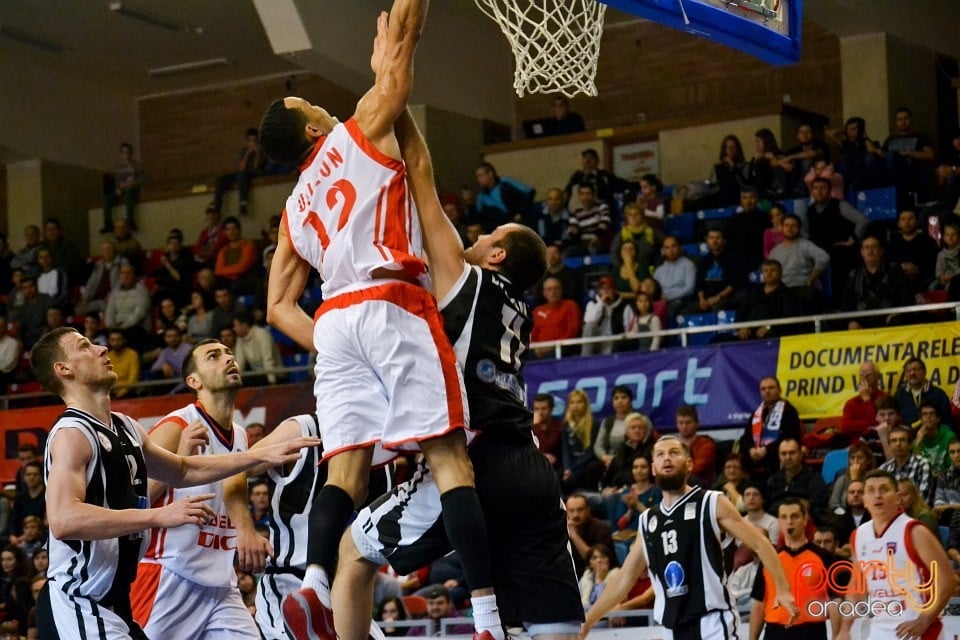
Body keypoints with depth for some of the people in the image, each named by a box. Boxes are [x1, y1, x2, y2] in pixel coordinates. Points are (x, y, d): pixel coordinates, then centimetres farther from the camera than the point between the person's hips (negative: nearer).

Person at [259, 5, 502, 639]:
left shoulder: (297, 207, 27)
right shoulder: (358, 132, 13)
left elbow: (279, 307, 22)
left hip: (335, 319, 6)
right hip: (391, 304, -6)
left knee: (348, 463, -1)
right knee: (449, 456, -11)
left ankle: (315, 585, -26)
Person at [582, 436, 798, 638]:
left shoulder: (712, 504, 0)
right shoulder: (648, 521, 15)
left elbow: (760, 544, -2)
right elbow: (624, 579, 22)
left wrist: (783, 589, -14)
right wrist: (587, 621, 20)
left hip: (713, 622, -6)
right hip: (674, 629, 6)